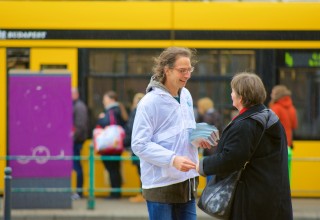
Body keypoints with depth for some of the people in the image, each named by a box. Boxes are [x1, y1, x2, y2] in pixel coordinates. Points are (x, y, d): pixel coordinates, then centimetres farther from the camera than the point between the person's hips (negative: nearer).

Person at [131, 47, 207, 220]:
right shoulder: (150, 102, -13)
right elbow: (139, 145, -16)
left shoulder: (186, 96, 9)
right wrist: (173, 159, -26)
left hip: (187, 181, 7)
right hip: (161, 184, -7)